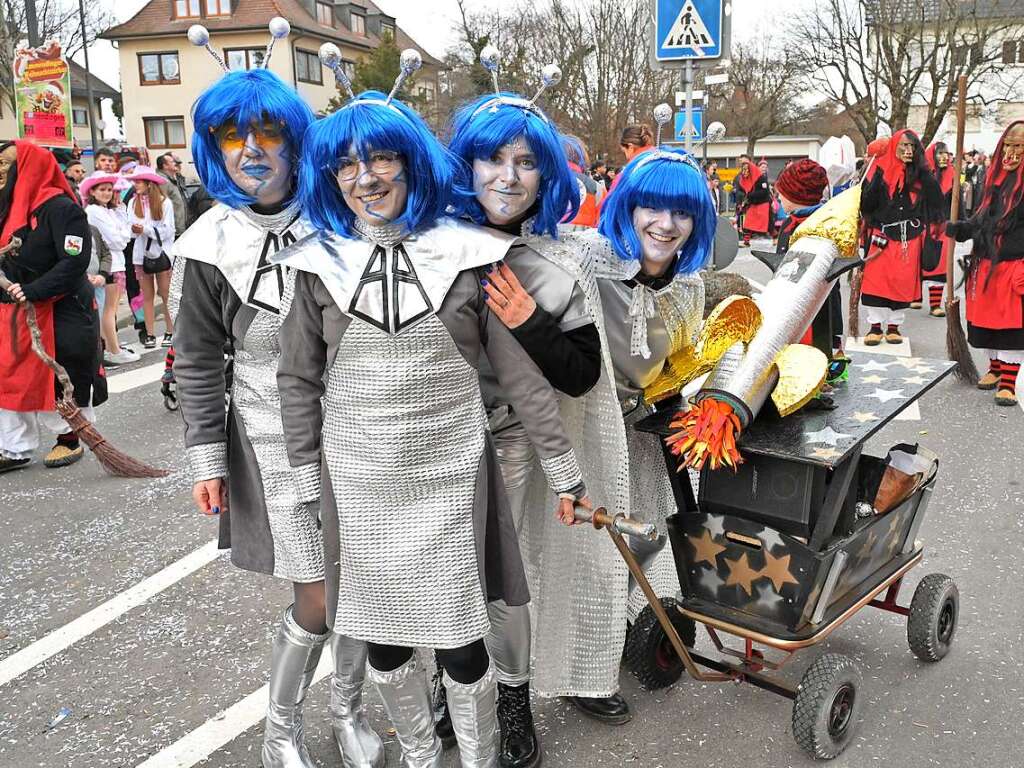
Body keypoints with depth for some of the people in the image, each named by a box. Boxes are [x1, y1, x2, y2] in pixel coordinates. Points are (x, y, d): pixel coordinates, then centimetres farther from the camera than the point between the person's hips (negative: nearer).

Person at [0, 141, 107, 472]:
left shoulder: (60, 208, -16)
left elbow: (76, 260, -24)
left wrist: (33, 290, -28)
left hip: (61, 311, -8)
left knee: (61, 379, 3)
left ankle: (69, 439, 21)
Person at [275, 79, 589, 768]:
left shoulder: (468, 253, -3)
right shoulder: (319, 263, 1)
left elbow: (521, 372, -1)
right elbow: (298, 380, 7)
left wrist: (563, 468, 1)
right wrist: (306, 481, 6)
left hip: (450, 476, -2)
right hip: (356, 482, 2)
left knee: (460, 642, 3)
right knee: (382, 639, 14)